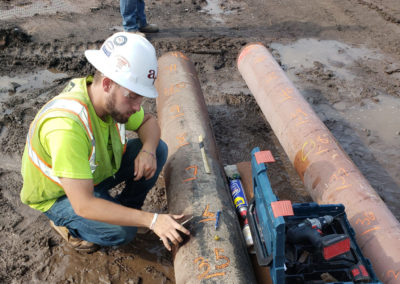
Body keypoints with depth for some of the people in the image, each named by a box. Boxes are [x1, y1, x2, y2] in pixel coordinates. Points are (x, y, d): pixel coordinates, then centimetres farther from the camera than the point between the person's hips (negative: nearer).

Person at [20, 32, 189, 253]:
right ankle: (68, 224, 1)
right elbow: (83, 205, -40)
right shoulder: (66, 126, -41)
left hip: (95, 172, 7)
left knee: (159, 149, -10)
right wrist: (151, 220, -39)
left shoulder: (115, 98, -18)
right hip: (58, 195, -6)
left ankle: (121, 209, 7)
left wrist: (147, 151, -23)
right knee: (123, 230, -29)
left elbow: (148, 122, 1)